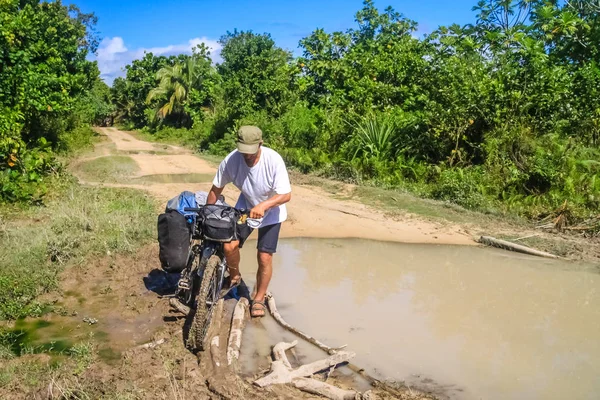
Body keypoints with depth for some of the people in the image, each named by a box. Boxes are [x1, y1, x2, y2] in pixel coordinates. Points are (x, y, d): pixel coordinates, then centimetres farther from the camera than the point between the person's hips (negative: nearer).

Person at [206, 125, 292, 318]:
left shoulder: (273, 160, -30)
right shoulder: (231, 160, -23)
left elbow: (286, 194, -30)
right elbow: (216, 189, -10)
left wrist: (263, 205, -46)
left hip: (271, 212, -2)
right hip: (245, 208, 2)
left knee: (264, 257, -5)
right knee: (229, 245, -15)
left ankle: (259, 298, 18)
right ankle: (234, 276, 19)